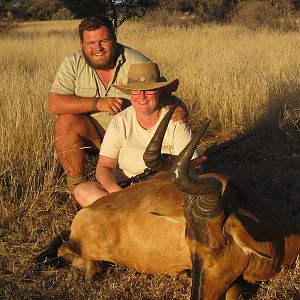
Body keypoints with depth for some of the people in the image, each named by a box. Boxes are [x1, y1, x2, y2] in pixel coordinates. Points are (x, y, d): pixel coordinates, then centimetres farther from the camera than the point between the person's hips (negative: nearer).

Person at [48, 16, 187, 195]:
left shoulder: (138, 64, -13)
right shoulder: (73, 63, -8)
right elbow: (55, 104, -18)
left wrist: (179, 109, -36)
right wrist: (97, 103, -29)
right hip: (92, 135, 2)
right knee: (66, 122, -27)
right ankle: (76, 184, -14)